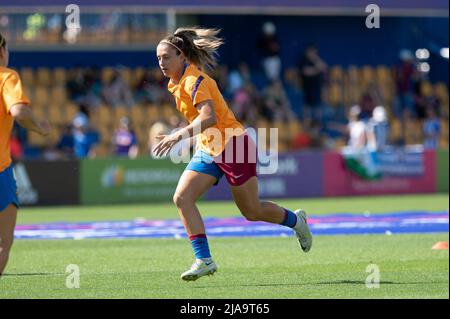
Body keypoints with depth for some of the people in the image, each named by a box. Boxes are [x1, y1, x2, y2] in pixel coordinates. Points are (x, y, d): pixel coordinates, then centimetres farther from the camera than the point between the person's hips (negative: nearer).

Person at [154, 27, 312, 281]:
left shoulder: (194, 80, -20)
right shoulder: (177, 83, 7)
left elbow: (209, 117, -35)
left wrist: (180, 136, -45)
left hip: (233, 145, -8)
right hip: (208, 151, 9)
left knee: (252, 212, 3)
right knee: (182, 198, -12)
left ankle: (296, 220, 31)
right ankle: (204, 260, -14)